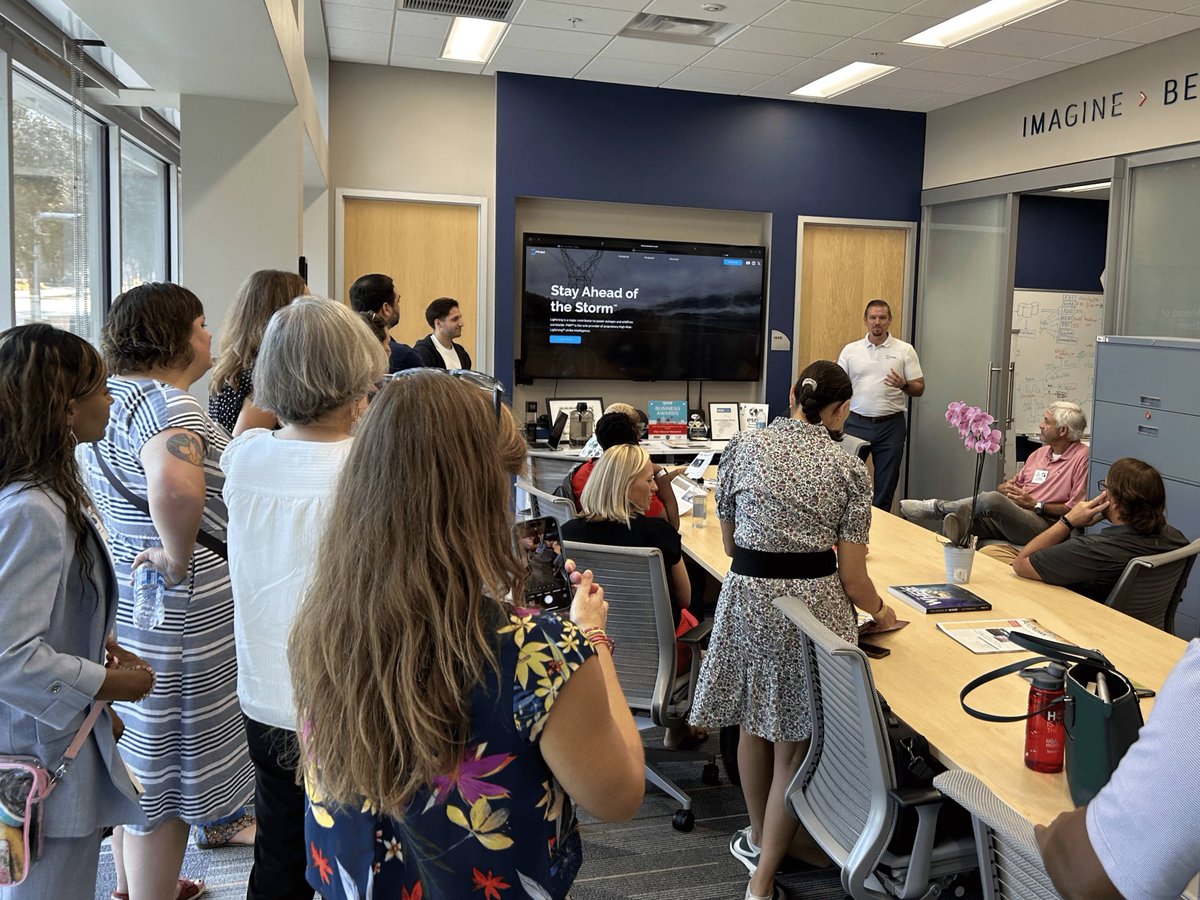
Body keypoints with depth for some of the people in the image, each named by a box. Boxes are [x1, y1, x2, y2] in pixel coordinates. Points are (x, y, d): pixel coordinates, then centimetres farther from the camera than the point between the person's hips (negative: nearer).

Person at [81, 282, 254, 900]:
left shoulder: (111, 395, 10)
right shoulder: (166, 401, -22)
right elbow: (175, 484, -44)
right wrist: (177, 556, -27)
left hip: (120, 601, 10)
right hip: (175, 615, -10)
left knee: (133, 757, 24)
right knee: (163, 771, 4)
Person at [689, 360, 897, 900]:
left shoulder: (743, 446, 2)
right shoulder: (848, 468, -2)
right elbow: (852, 575, -3)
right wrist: (880, 611, 17)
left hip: (747, 597, 2)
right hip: (814, 604, -2)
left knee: (754, 724, 22)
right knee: (794, 743, 10)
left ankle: (759, 840, 42)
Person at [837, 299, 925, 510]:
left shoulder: (905, 350, 2)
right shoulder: (850, 350, 6)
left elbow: (919, 388, 2)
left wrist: (903, 385, -20)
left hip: (890, 425, -1)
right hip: (856, 423, 1)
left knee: (886, 484, 5)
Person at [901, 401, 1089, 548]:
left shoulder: (1082, 457, -2)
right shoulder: (1040, 452, 23)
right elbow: (1014, 483, 28)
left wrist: (1035, 504, -8)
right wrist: (1007, 488, 4)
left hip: (1044, 524, -8)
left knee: (993, 500, -30)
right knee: (966, 517, -21)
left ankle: (938, 507, -15)